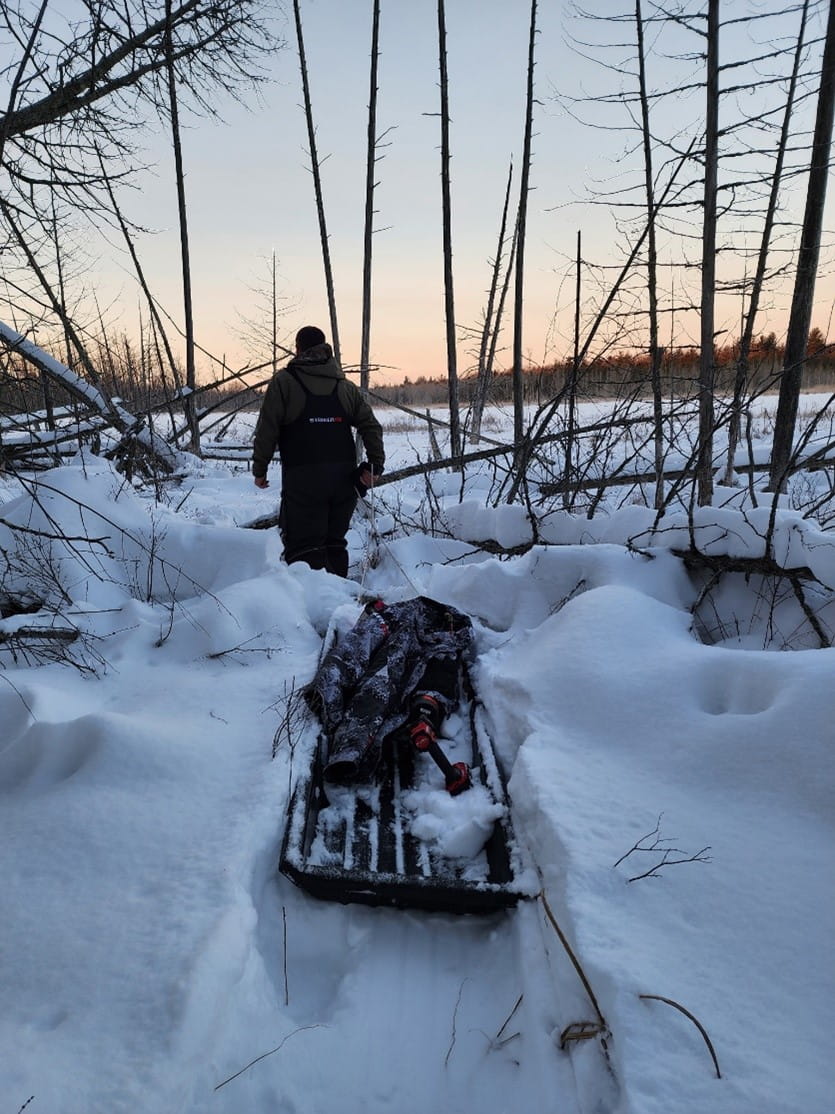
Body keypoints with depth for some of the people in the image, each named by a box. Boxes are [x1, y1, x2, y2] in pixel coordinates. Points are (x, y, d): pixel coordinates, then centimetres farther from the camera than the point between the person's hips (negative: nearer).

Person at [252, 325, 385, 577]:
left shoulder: (284, 380, 0)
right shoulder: (346, 385, 14)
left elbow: (267, 430, -4)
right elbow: (371, 426, 8)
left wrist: (259, 469, 4)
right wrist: (376, 465, 7)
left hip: (302, 479, -5)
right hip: (343, 478, 5)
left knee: (304, 546, -3)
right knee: (335, 543, 15)